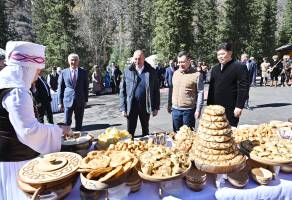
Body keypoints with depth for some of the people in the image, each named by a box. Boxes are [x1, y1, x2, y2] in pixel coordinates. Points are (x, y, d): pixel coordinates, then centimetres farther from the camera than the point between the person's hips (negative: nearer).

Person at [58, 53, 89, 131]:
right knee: (67, 122, 2)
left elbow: (86, 87, 8)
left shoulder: (83, 72, 3)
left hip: (80, 101, 1)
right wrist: (60, 102, 3)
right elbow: (60, 88, 5)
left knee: (79, 122, 10)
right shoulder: (64, 72, 2)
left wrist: (85, 100, 6)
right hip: (68, 100, -1)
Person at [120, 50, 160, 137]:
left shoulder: (151, 71, -2)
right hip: (131, 106, 0)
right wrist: (123, 108, -5)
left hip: (145, 106, 1)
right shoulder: (127, 71, -1)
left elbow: (156, 90, 2)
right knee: (130, 132, 6)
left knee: (145, 131, 17)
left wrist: (156, 107, -1)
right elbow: (122, 90, 0)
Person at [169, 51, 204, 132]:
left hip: (189, 110, -5)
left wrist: (198, 110, -11)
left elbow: (200, 93, -8)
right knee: (176, 133, 15)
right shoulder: (175, 73, 9)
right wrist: (170, 104, 14)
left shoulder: (197, 74, -8)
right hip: (175, 109, 5)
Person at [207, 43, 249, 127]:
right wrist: (209, 105, 12)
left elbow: (243, 88, -11)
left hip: (231, 109, -5)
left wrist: (239, 106, -16)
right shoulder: (215, 69, 14)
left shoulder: (240, 67, -5)